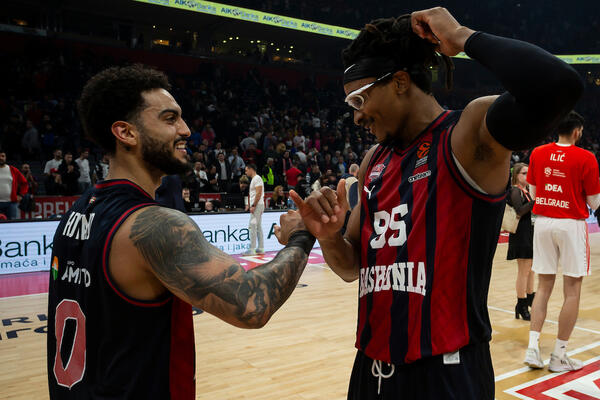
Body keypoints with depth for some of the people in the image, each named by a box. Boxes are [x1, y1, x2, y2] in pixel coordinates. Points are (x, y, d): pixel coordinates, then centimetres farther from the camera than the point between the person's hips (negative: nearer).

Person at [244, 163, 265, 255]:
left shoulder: (257, 178, -12)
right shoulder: (253, 179, 20)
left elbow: (258, 193, -20)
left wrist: (253, 206, -23)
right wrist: (249, 205, 21)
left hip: (257, 205, -10)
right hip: (256, 205, 10)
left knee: (253, 226, -10)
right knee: (258, 227, 10)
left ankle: (252, 249, -9)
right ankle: (261, 248, 14)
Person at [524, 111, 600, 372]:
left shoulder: (537, 153, 4)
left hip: (543, 221, 4)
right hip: (571, 224, -4)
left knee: (543, 287, 12)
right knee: (572, 292, 5)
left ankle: (532, 348, 7)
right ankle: (559, 357, 10)